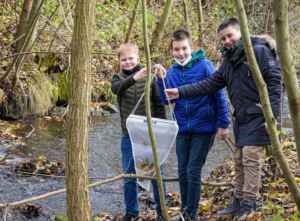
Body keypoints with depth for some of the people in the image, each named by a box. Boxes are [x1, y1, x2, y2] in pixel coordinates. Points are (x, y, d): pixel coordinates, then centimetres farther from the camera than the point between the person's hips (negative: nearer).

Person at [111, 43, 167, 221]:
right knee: (129, 176, 8)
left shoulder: (148, 77, -3)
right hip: (129, 136, 2)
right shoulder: (119, 78, 1)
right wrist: (133, 78, -42)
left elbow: (159, 104, 2)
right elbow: (116, 88, -24)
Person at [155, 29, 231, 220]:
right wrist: (162, 80, -10)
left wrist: (223, 124, -9)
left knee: (193, 172, -6)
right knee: (183, 173, 9)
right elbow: (168, 100, 5)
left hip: (204, 128, -5)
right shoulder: (172, 72, 5)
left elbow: (220, 96, -7)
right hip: (183, 129, 5)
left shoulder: (205, 66, -10)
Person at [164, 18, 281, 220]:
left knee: (251, 159, -12)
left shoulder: (259, 51, -12)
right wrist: (182, 92, 7)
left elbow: (274, 82, -16)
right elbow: (211, 84, 15)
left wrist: (272, 114, -21)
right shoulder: (229, 60, 15)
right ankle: (239, 201, 21)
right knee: (240, 160, 12)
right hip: (241, 118, 9)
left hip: (258, 117, -9)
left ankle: (249, 204, -8)